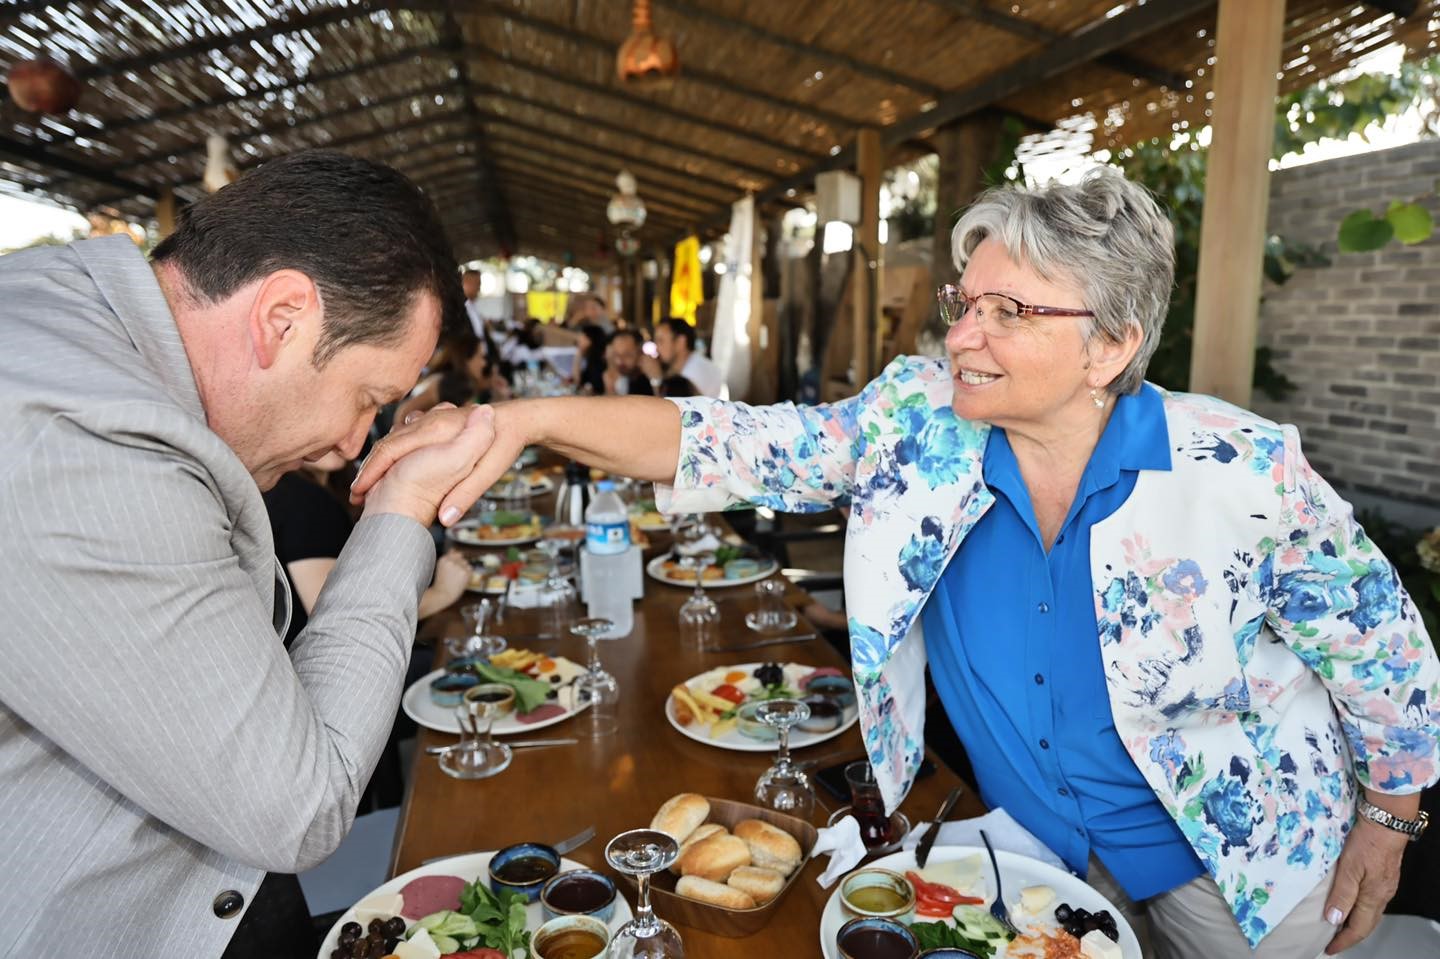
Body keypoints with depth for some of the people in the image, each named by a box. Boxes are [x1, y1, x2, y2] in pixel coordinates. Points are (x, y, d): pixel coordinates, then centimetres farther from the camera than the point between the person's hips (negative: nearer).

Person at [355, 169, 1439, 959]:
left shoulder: (1242, 472, -23)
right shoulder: (920, 421, -19)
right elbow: (751, 446, -26)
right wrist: (533, 417, -36)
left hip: (1238, 857, -1)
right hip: (1026, 844, 2)